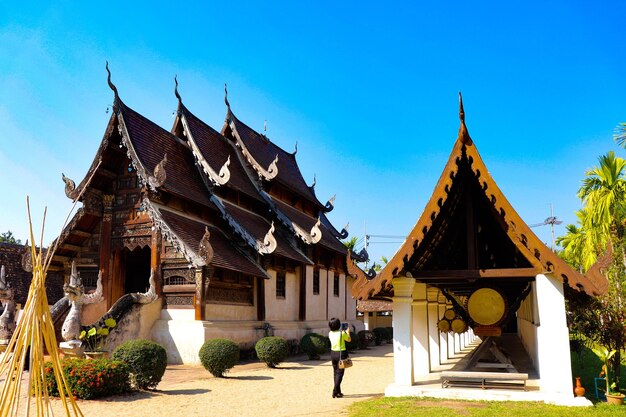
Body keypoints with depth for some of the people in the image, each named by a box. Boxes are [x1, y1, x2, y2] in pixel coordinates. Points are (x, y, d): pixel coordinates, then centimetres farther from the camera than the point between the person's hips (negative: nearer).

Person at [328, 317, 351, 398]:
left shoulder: (330, 333, -1)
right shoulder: (342, 333, -15)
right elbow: (349, 340, 4)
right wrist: (348, 332, 19)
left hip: (333, 353, 5)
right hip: (341, 354, -5)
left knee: (335, 372, 15)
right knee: (339, 373, 0)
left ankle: (338, 392, 21)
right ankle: (335, 392, -8)